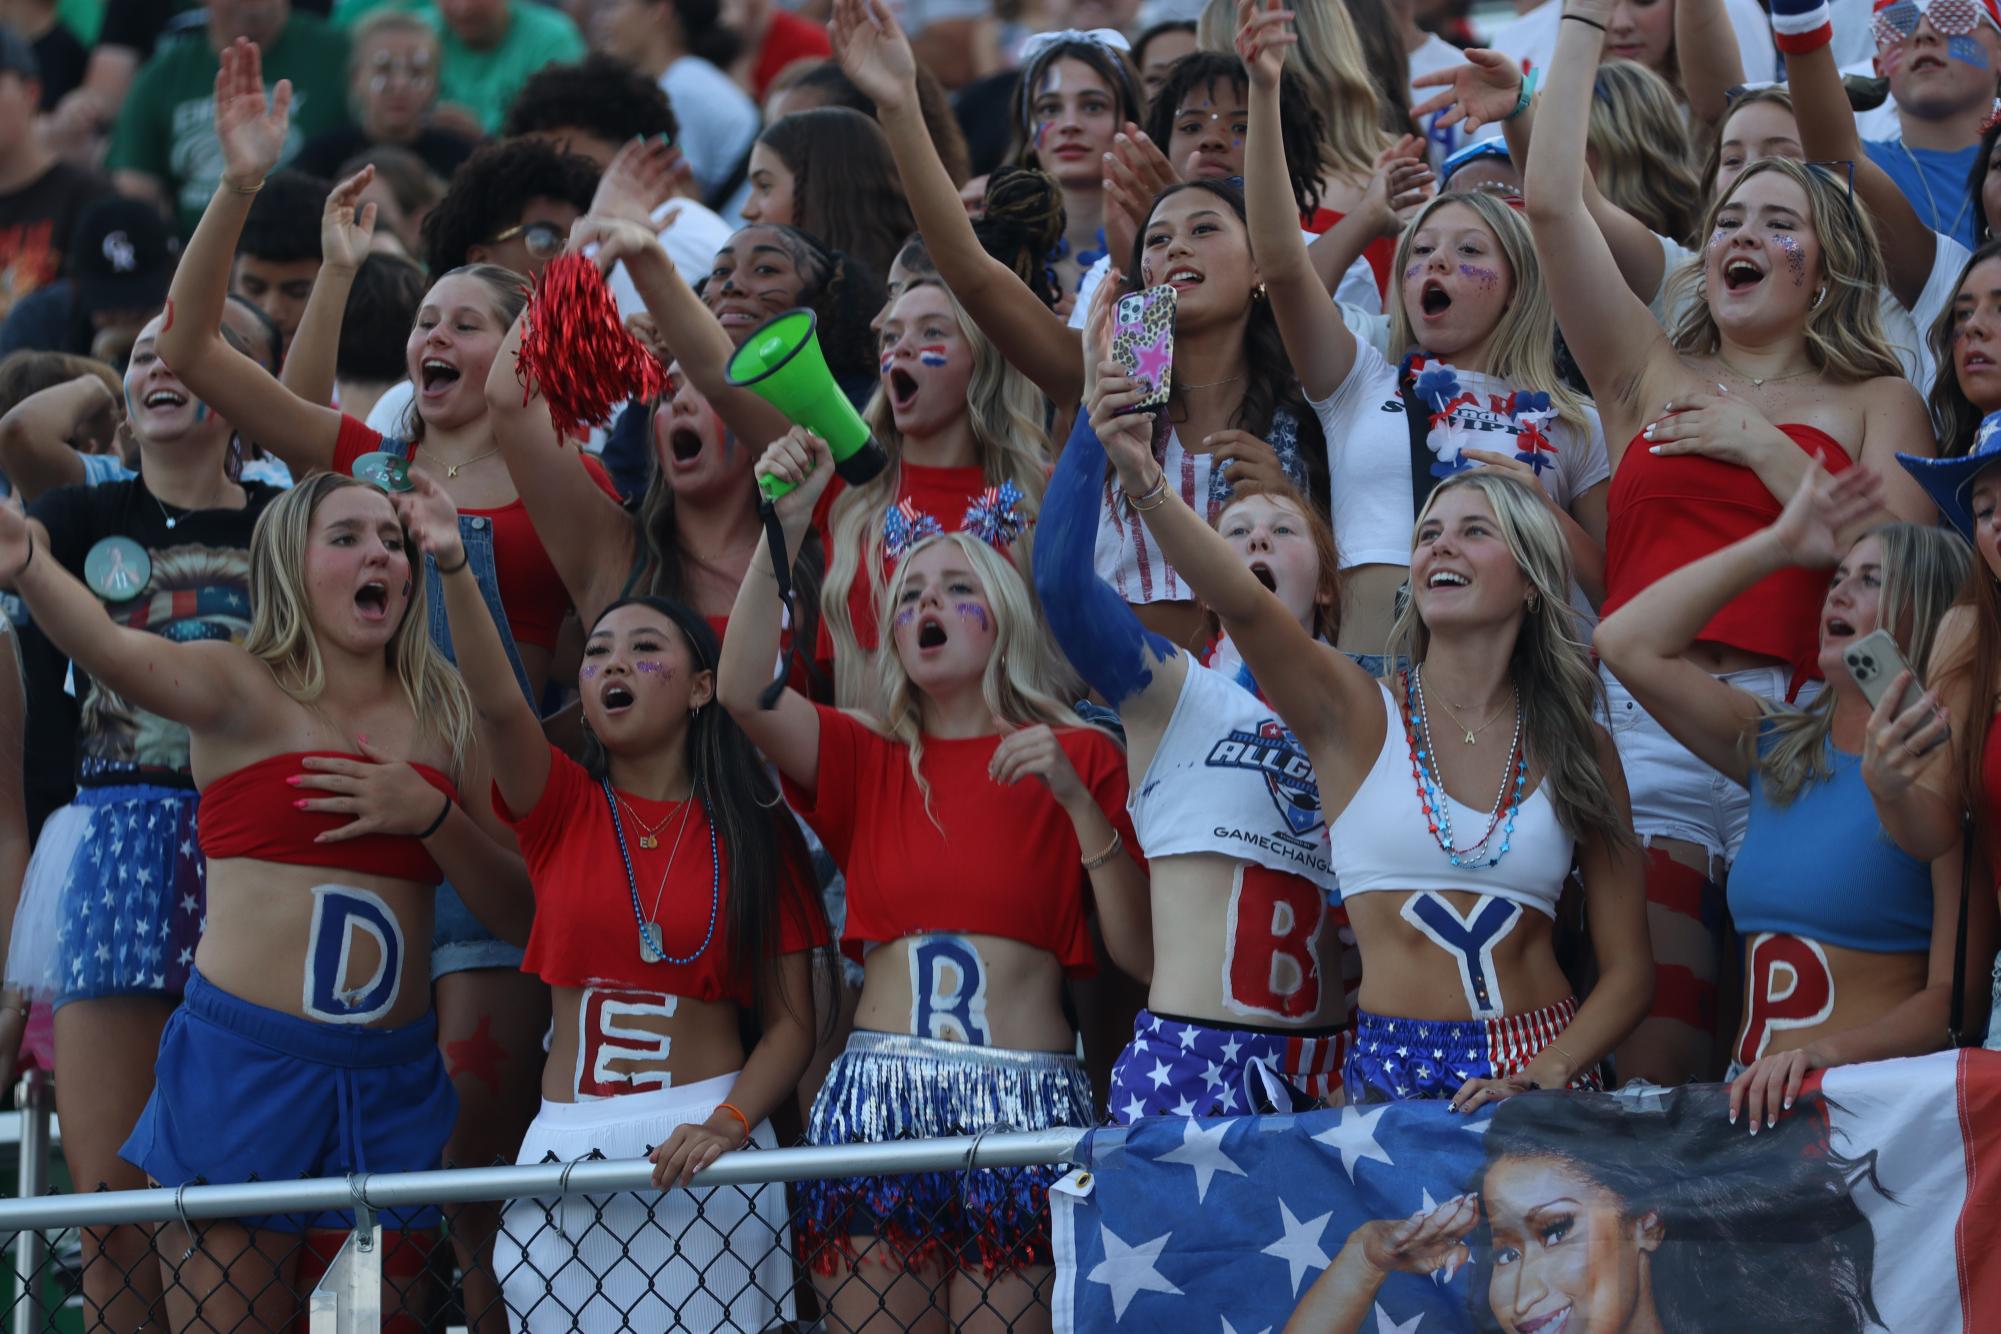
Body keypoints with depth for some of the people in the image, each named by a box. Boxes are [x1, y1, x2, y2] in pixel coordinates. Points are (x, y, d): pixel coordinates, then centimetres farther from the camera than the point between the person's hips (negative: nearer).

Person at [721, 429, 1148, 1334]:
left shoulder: (1074, 755, 9)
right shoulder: (866, 759, 15)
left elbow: (1142, 954, 2)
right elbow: (744, 689, -5)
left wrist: (1080, 802, -9)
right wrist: (784, 525, -12)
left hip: (1024, 1099, -2)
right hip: (877, 1092, 2)